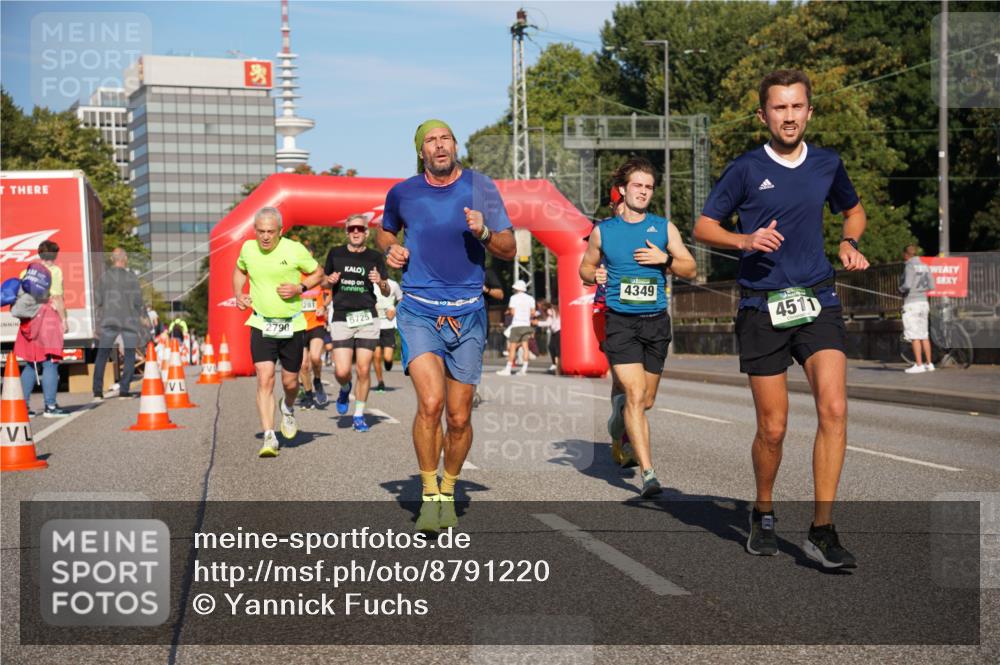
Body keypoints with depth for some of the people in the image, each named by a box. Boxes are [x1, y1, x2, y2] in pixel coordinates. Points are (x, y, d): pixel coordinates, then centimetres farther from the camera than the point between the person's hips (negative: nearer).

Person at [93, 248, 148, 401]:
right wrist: (143, 317, 9)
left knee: (102, 356, 7)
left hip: (109, 320, 2)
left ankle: (97, 392, 1)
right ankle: (124, 391, 1)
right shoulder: (131, 277, -5)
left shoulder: (104, 276, 1)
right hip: (129, 320, -2)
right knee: (129, 356, 8)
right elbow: (138, 301, -5)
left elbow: (97, 301, 2)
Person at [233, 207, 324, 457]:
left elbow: (318, 273, 4)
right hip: (261, 325, 1)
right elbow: (239, 270, 22)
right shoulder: (248, 248, -1)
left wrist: (299, 288, -13)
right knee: (265, 380, -13)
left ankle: (288, 409, 44)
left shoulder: (295, 250, -10)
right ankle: (269, 438, -12)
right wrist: (238, 294, 5)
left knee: (290, 382, 8)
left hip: (292, 325, -1)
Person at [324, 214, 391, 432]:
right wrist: (330, 281, -3)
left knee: (364, 370, -3)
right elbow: (326, 284, 20)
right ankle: (345, 389, 27)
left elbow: (387, 292, 9)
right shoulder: (335, 254, 8)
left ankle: (359, 415, 13)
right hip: (341, 318, 0)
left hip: (367, 318, 0)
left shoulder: (375, 257, 6)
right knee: (342, 371, -9)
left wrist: (380, 282, -13)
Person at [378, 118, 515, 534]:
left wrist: (484, 233, -17)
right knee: (430, 402, -20)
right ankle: (429, 496, -3)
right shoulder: (402, 193, 5)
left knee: (459, 417, 4)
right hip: (418, 312, 0)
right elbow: (385, 232, 26)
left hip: (467, 313, 1)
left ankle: (449, 492, 29)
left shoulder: (480, 188, 2)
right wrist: (391, 250, 4)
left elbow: (509, 250, 3)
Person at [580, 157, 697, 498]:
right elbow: (585, 266, 18)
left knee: (647, 400, 12)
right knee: (635, 394, -15)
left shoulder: (664, 227, 8)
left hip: (656, 320, 3)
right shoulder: (603, 230, 6)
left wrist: (666, 259, -10)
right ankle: (647, 473, -17)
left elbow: (690, 270, 9)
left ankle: (623, 434, 45)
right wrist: (594, 275, -4)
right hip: (620, 320, -2)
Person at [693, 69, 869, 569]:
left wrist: (849, 244, 7)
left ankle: (822, 530, -9)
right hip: (761, 308, -2)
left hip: (817, 302, 2)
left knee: (834, 409, -16)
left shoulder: (828, 164, 9)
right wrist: (746, 240, -15)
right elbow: (703, 227, 4)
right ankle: (764, 514, 28)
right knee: (773, 428, 2)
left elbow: (854, 211, 27)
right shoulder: (746, 169, -1)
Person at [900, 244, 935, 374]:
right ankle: (929, 364, 16)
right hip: (923, 301, 7)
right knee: (924, 335, 13)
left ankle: (918, 365, -6)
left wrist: (901, 289, 0)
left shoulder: (910, 266, -11)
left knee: (915, 336, -5)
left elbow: (907, 285, -21)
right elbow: (931, 286, 10)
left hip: (911, 303, -7)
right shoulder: (925, 266, 11)